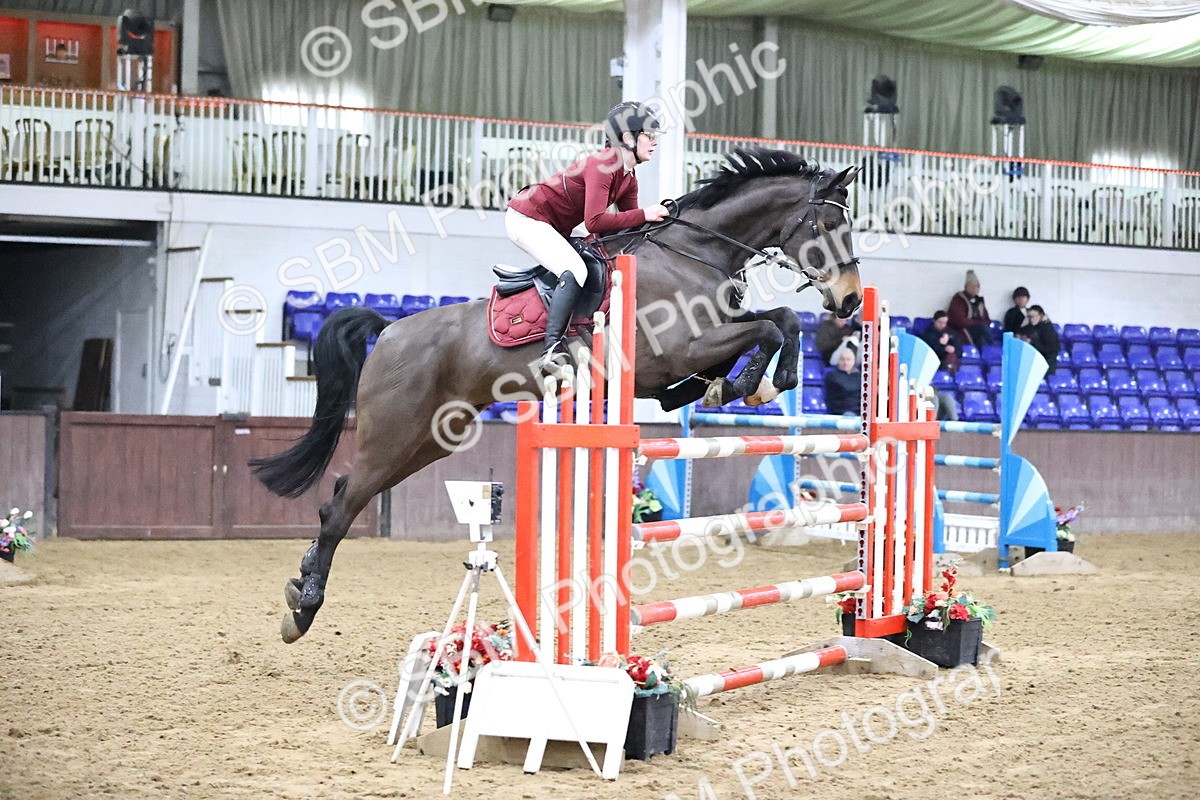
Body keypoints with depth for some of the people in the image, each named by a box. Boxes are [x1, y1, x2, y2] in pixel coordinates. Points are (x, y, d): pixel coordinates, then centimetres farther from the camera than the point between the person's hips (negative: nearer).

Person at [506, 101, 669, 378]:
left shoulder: (629, 179, 6)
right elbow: (595, 221, -32)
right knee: (575, 271, -29)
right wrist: (644, 215, -28)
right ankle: (553, 350, -33)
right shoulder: (603, 165, -24)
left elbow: (628, 226, 5)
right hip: (527, 218, -11)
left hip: (553, 229, 11)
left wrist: (659, 216, -11)